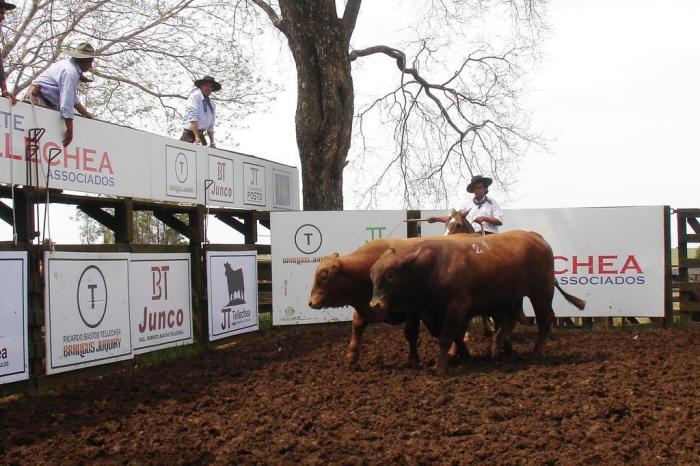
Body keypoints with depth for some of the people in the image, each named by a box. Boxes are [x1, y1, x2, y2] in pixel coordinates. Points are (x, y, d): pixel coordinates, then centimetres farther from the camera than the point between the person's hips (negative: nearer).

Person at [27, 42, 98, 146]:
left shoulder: (70, 64, 13)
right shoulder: (70, 72, -20)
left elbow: (73, 96, 21)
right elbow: (67, 102, -26)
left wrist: (85, 113, 15)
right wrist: (69, 130, -26)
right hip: (38, 98, -11)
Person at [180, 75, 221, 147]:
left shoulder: (212, 104, 15)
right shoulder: (194, 96, -5)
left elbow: (211, 126, 20)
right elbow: (193, 118, -17)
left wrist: (212, 143, 9)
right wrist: (197, 137, -25)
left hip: (201, 135, 6)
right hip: (190, 135, -6)